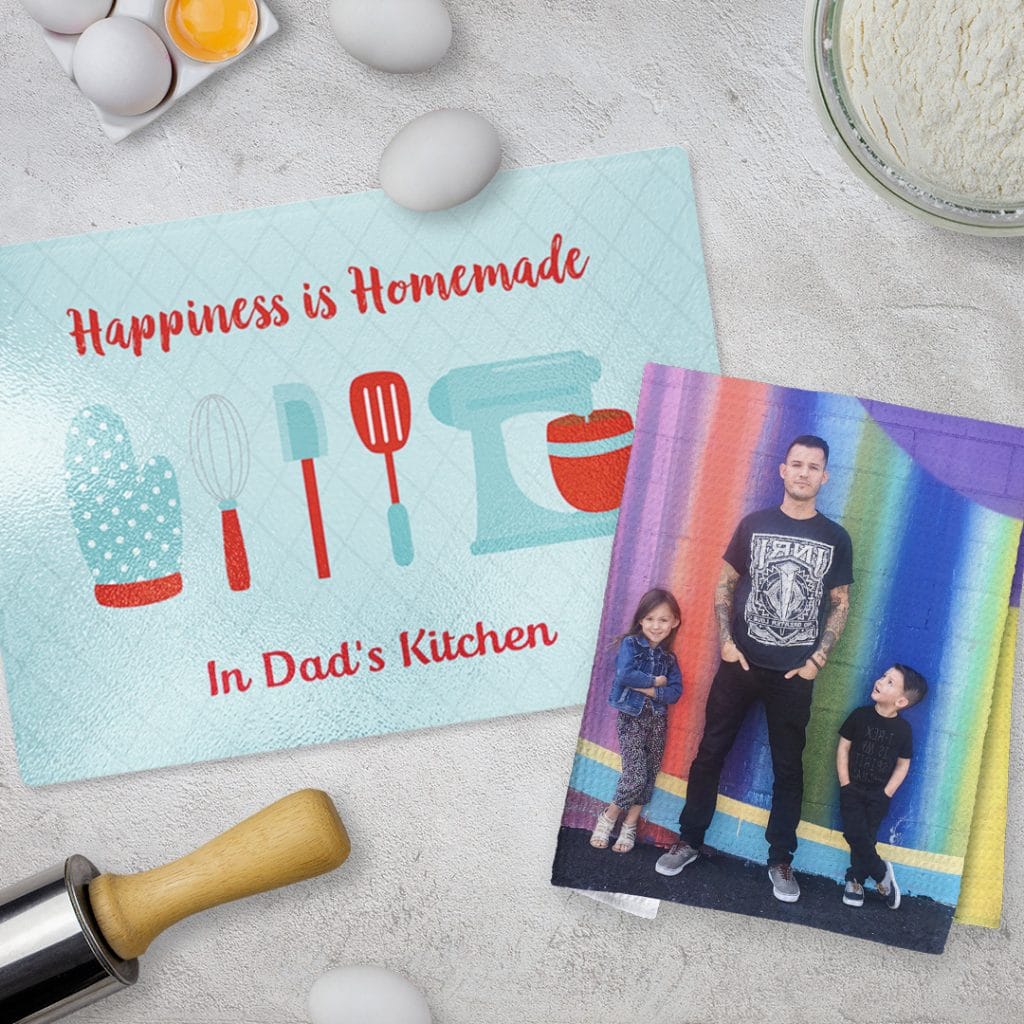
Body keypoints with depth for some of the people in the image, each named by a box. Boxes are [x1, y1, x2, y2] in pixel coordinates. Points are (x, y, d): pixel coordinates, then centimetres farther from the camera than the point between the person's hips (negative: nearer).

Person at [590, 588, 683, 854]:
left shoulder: (668, 657, 6)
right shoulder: (630, 644, -7)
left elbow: (675, 692, -4)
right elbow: (625, 675, -23)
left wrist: (649, 690, -17)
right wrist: (655, 681, -14)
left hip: (656, 719, 5)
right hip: (631, 717, -5)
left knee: (649, 776, 5)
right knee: (636, 775, -12)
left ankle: (630, 826, 19)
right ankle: (608, 817, 10)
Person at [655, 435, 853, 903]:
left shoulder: (836, 538, 1)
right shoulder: (754, 524, 0)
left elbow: (840, 603, 6)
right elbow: (725, 584, 5)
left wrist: (818, 658, -5)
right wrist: (726, 640, -7)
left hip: (795, 674, 0)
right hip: (739, 664, 0)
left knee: (788, 766, 8)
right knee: (710, 752, 6)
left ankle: (780, 860, 21)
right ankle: (689, 842, 20)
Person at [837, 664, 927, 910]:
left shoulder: (903, 729, -7)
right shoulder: (860, 716, -7)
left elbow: (903, 764, 2)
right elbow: (843, 747, 0)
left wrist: (887, 793, -6)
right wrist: (845, 783, -6)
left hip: (878, 795, 0)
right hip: (853, 789, 0)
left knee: (867, 838, -3)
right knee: (855, 834, -12)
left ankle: (856, 881, 14)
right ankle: (881, 873, 8)